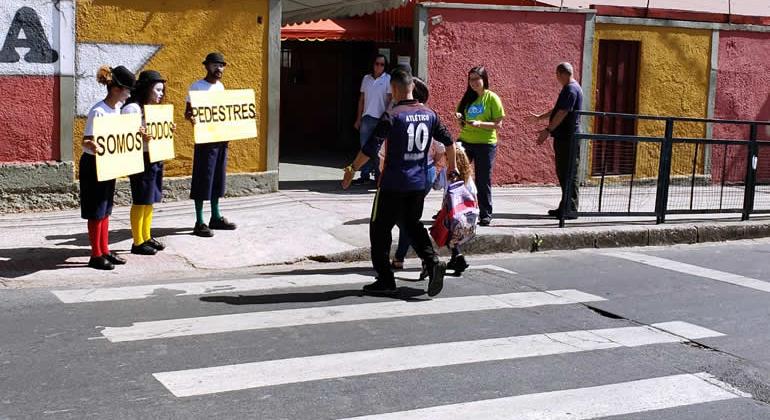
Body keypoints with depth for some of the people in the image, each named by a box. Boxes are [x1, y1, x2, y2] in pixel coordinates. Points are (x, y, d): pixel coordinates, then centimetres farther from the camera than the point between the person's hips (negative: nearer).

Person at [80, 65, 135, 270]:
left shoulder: (117, 109, 5)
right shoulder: (98, 111, -20)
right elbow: (86, 142, -22)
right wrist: (93, 147, -43)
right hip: (94, 165, -8)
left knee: (105, 209, 14)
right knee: (96, 211, -1)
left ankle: (105, 250, 23)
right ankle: (96, 256, 7)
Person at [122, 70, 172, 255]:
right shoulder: (132, 108, -14)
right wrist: (141, 137, -35)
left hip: (155, 158, 9)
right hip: (141, 159, -9)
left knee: (150, 200, 15)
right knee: (140, 201, -2)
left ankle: (146, 237, 25)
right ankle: (137, 243, 5)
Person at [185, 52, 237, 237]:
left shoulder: (220, 86, 13)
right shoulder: (197, 87, -8)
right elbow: (188, 111, -11)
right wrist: (190, 117, -32)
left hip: (221, 138, 7)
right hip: (205, 139, -7)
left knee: (218, 177, 13)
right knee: (203, 179, -4)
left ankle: (216, 217, 23)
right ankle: (199, 223, -1)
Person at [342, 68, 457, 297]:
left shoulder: (392, 116, -14)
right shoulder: (429, 114, 4)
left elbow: (370, 148, -16)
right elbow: (448, 141, 11)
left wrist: (352, 170, -5)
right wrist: (452, 167, 26)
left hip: (393, 184, -6)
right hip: (419, 183, 6)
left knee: (380, 229, 7)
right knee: (413, 224, 22)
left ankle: (386, 280, 9)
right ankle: (433, 261, 1)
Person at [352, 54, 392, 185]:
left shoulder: (388, 79, -2)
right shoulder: (366, 79, 11)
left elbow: (390, 100, -4)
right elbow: (362, 99, 15)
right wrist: (358, 119, 12)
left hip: (380, 119, -4)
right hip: (367, 117, 4)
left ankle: (378, 175, 7)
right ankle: (365, 175, 8)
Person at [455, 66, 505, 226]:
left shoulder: (492, 98, -5)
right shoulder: (468, 97, 9)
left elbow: (498, 124, -10)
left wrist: (480, 124, -23)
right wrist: (460, 118, -6)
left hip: (485, 144, -5)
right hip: (465, 141, 5)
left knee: (483, 181, 1)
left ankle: (485, 215, 12)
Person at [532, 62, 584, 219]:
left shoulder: (571, 89, -14)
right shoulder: (569, 88, 19)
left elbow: (562, 113, -21)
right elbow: (558, 110, 31)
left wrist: (548, 130, -21)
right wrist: (541, 116, 40)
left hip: (568, 139, -10)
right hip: (563, 137, 10)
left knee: (569, 174, -8)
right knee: (563, 173, 13)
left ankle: (571, 209, -6)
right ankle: (565, 207, 19)